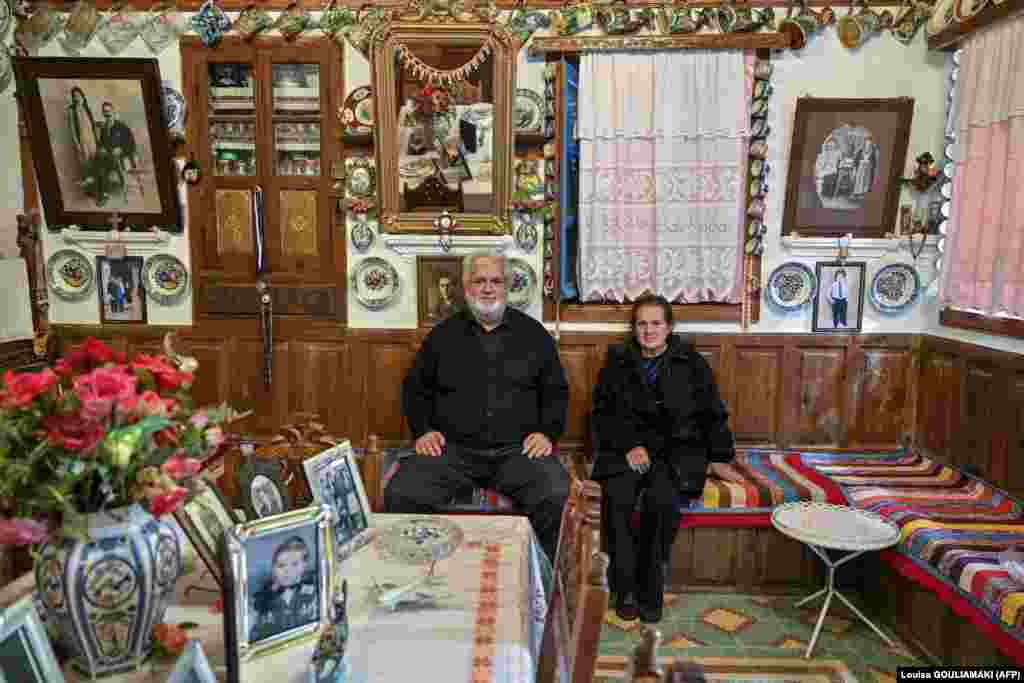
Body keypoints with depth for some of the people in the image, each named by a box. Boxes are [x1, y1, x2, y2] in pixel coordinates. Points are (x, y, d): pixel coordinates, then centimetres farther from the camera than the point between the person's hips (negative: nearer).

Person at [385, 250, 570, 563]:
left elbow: (556, 391, 15)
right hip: (452, 449, 1)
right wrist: (423, 429, 3)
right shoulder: (443, 335, 13)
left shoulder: (534, 334, 12)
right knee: (400, 495, -24)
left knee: (556, 496, -29)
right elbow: (415, 388, 19)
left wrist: (547, 431, -1)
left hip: (517, 449, 0)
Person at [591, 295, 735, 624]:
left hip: (677, 448, -1)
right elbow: (602, 413, 5)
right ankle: (625, 588, -15)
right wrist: (629, 446, -9)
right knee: (617, 495, -30)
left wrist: (719, 459, 8)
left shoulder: (691, 362, 10)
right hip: (627, 446, 1)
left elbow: (712, 414, 14)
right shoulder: (617, 362, 11)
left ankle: (650, 590, -13)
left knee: (662, 498, -32)